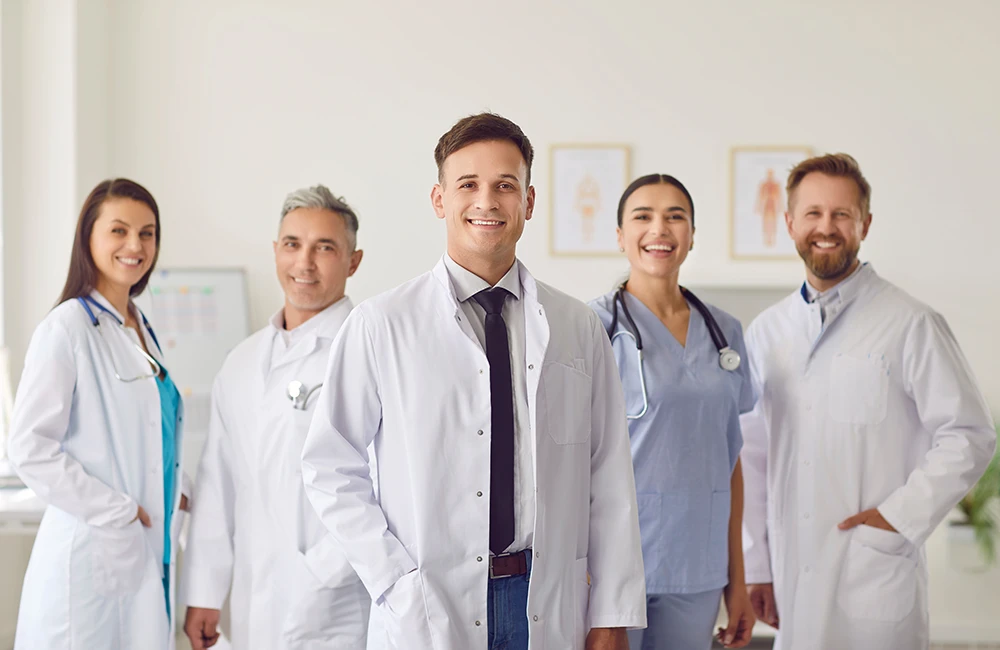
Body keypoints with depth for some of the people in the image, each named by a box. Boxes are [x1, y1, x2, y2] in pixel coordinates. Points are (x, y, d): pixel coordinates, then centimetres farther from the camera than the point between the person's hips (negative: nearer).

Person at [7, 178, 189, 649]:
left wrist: (177, 493, 8)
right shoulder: (68, 328, -10)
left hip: (152, 557, 7)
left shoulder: (141, 329, 14)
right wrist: (118, 512, -15)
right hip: (91, 555, -7)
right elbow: (28, 447, -15)